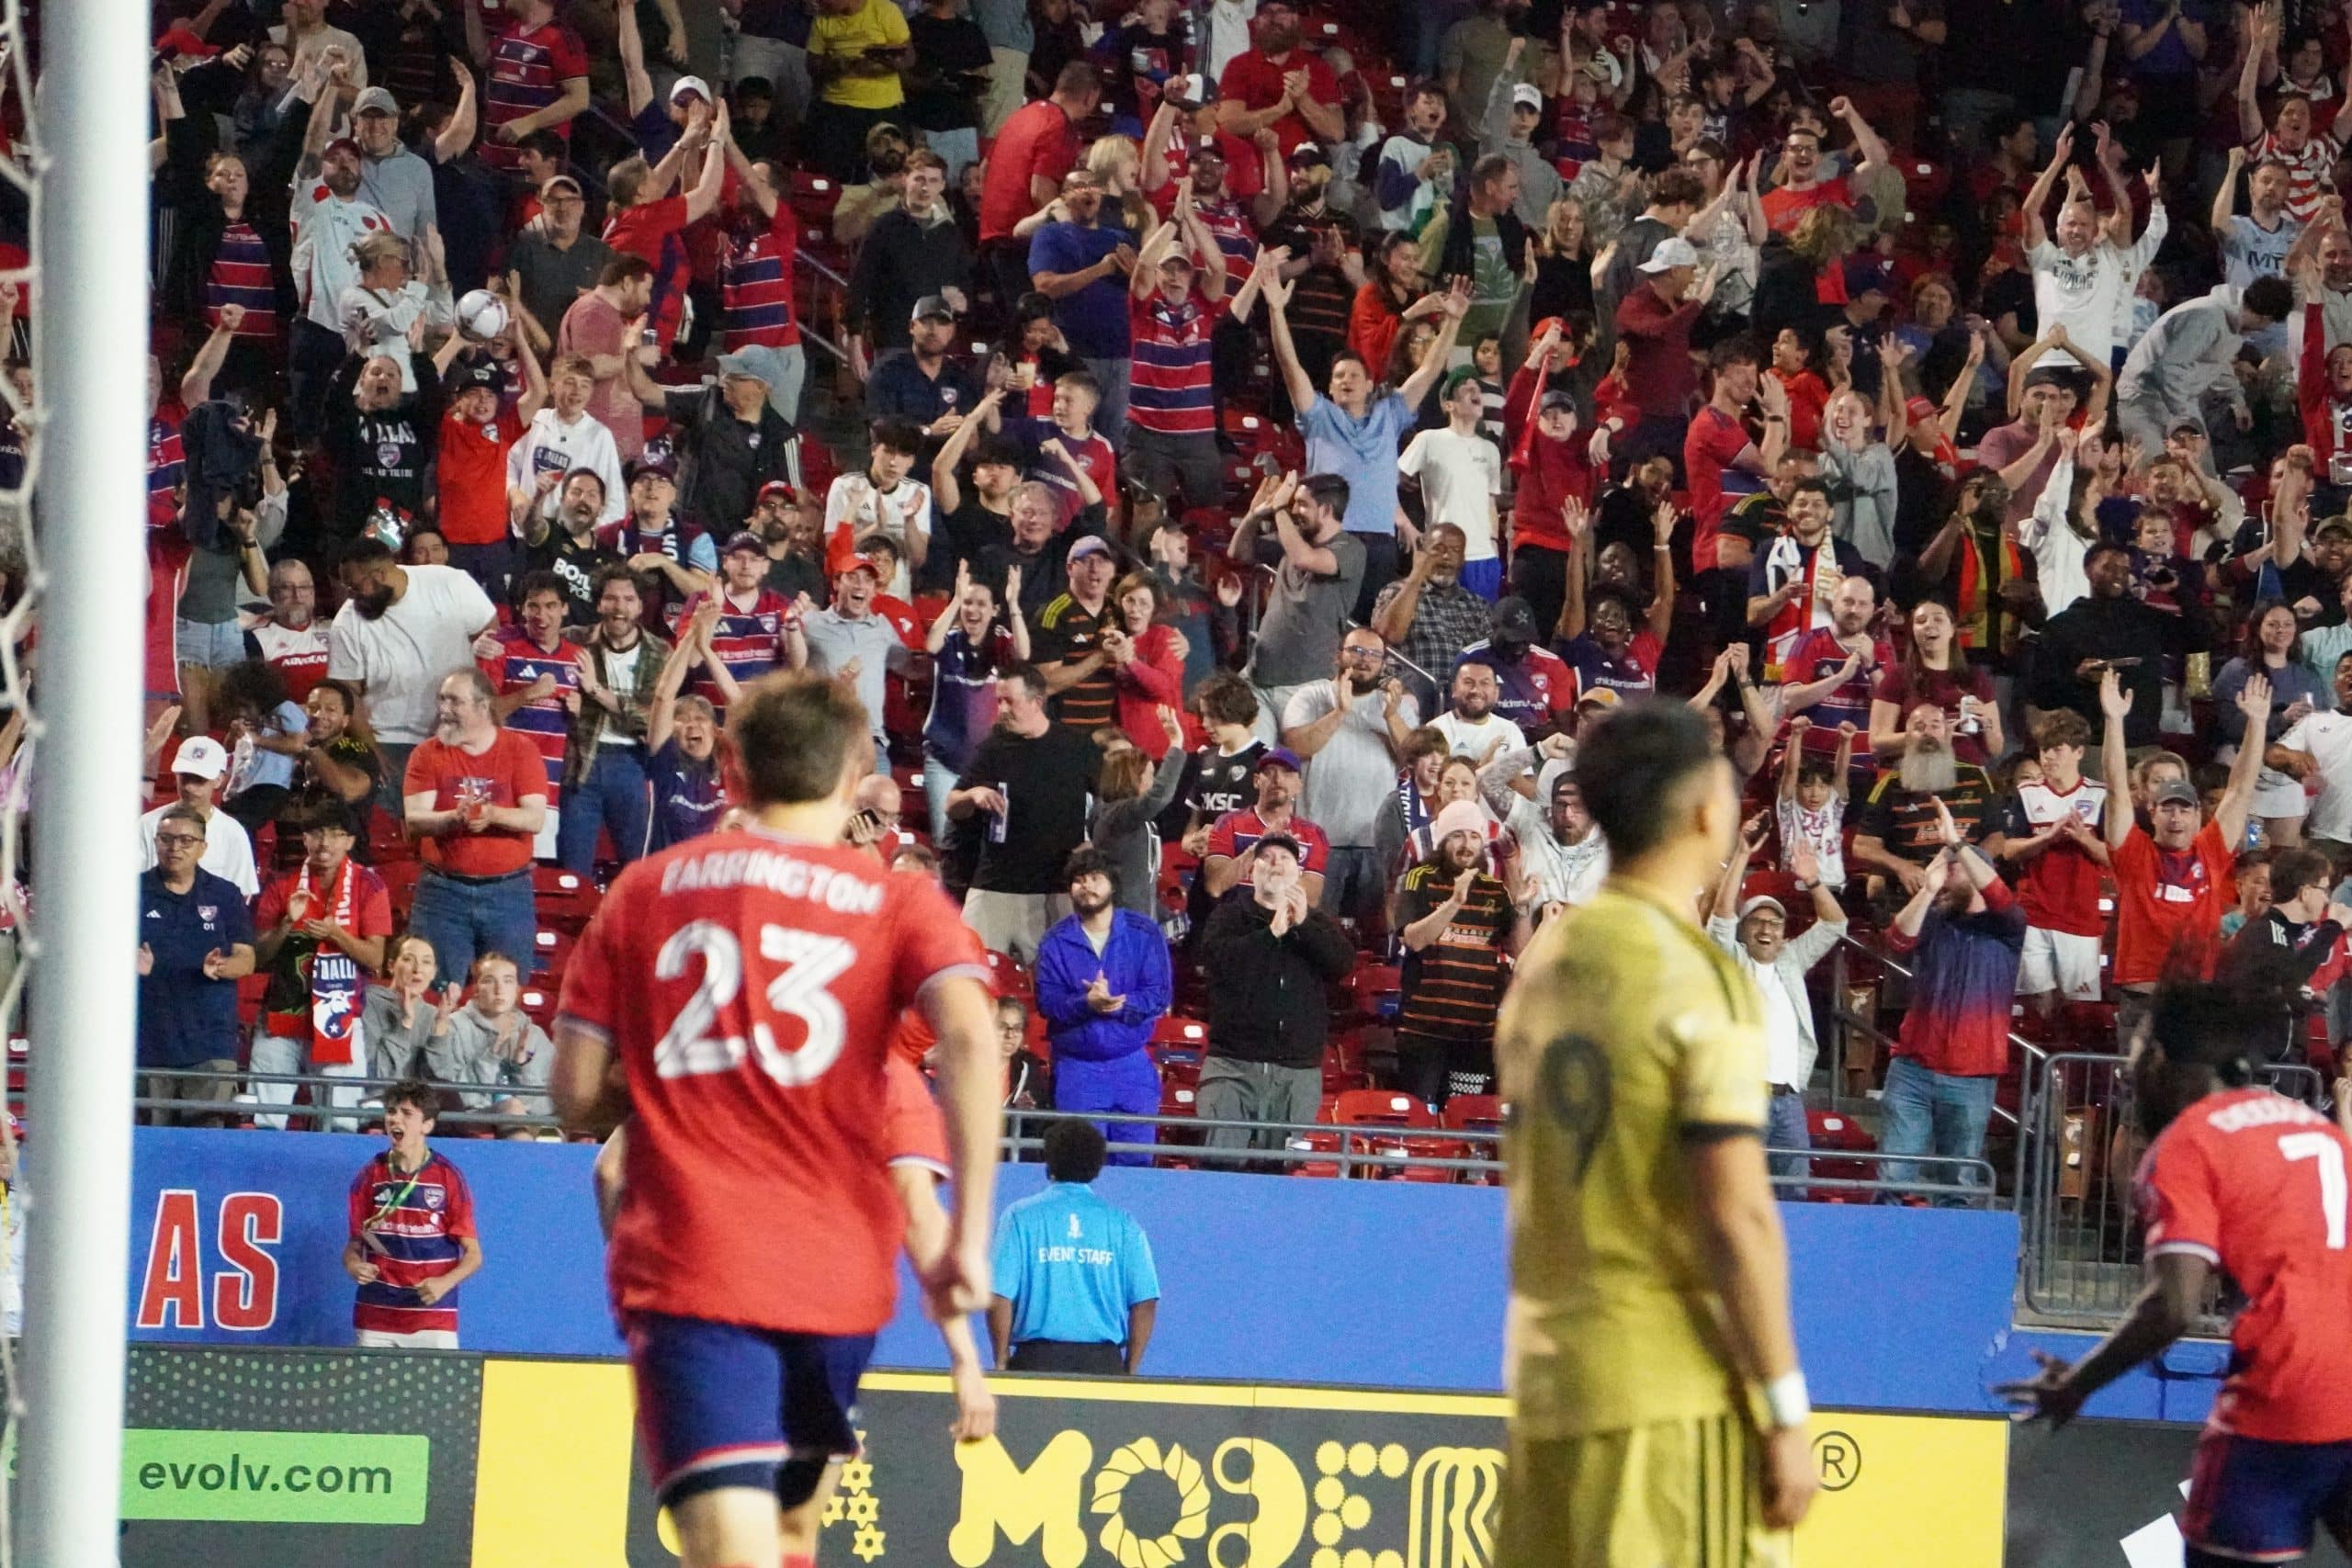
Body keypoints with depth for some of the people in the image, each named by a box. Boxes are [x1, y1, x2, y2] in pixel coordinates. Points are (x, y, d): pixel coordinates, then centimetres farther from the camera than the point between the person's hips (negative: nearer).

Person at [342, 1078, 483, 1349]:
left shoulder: (449, 1177, -1)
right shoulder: (370, 1176, 6)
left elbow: (473, 1255, 0)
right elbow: (355, 1243, 14)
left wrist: (444, 1283, -18)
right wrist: (353, 1266, -9)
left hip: (433, 1321, -2)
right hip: (374, 1320, 2)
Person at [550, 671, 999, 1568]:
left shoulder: (644, 891, 10)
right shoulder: (899, 903, 7)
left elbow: (577, 1099, 8)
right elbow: (970, 1036, -13)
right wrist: (968, 1238, -12)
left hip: (685, 1266, -1)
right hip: (837, 1274, 1)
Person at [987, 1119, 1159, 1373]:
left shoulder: (1020, 1217, 1)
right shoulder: (1123, 1223, 5)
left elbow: (999, 1297, -4)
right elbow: (1145, 1303, 1)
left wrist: (1002, 1361, 6)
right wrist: (1129, 1371, 9)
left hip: (1038, 1361, -1)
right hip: (1104, 1363, 1)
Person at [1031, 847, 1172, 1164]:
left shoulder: (1144, 933, 2)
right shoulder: (1056, 941, 2)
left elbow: (1160, 995, -5)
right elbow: (1047, 1001, -7)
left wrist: (1117, 1004, -20)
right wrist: (1086, 1004, -26)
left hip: (1133, 1066, 0)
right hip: (1076, 1068, 0)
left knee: (1136, 1161, -2)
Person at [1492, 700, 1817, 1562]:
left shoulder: (1545, 963, 11)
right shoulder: (1697, 980, -12)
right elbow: (1736, 1217, -16)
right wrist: (1786, 1415, -12)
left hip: (1547, 1381, 7)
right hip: (1676, 1393, -7)